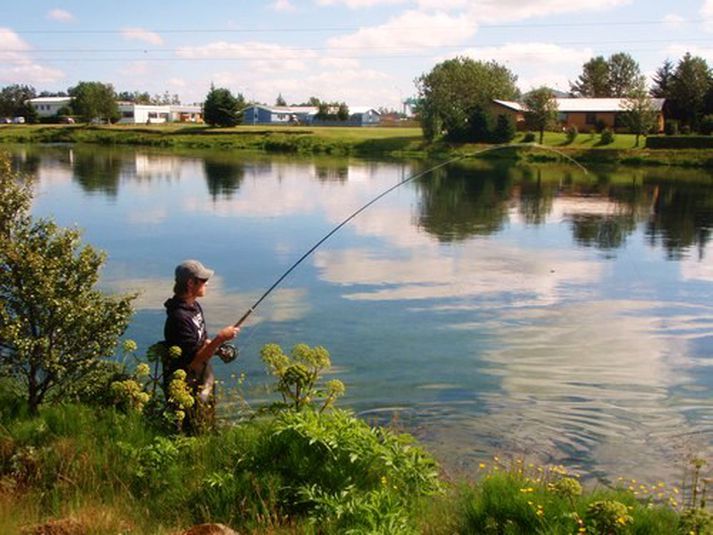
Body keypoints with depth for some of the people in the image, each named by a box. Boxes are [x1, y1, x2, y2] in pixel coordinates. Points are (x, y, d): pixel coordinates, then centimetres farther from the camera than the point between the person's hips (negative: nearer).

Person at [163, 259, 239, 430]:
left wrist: (217, 345, -1)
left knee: (208, 427, 22)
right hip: (188, 388, -9)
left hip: (203, 380, 9)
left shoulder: (194, 306, 3)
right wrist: (219, 339, -29)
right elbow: (194, 360, -26)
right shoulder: (179, 318, -27)